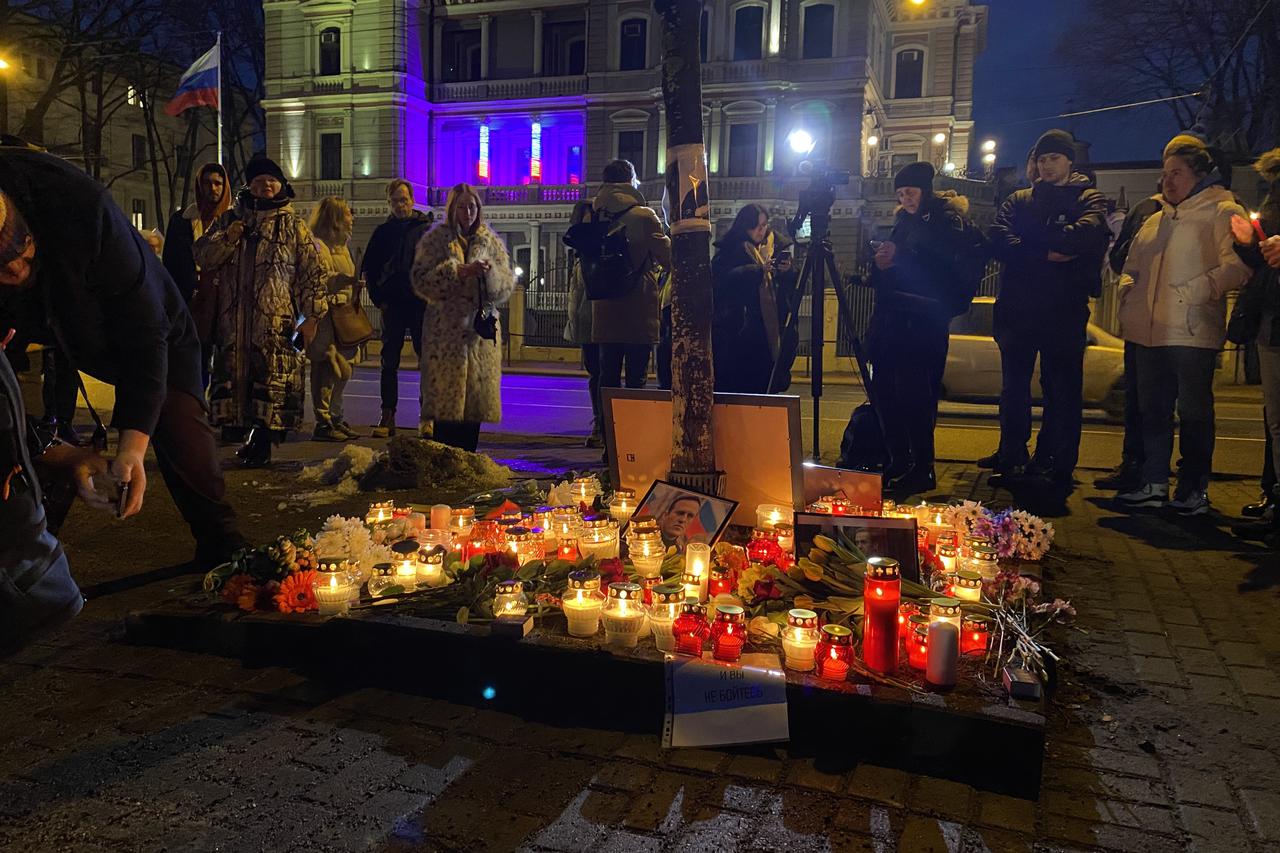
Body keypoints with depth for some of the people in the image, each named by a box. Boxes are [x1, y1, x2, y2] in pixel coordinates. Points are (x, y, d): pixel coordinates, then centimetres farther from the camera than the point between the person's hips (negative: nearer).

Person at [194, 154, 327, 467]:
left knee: (272, 378, -6)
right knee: (233, 374, 3)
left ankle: (264, 443, 3)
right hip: (234, 318, 3)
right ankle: (252, 435, 15)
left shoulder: (294, 226, 9)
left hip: (277, 321, -3)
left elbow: (312, 273, 5)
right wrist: (226, 239, -7)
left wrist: (312, 315, -2)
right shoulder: (230, 219, 17)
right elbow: (203, 257, 12)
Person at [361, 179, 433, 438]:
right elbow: (368, 268, 15)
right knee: (389, 362, 2)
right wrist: (379, 298, 5)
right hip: (393, 305, 2)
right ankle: (387, 417, 6)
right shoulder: (383, 232, 11)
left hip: (422, 304, -2)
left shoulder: (428, 228, 4)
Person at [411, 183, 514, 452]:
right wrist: (458, 271, -15)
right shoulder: (434, 240, 5)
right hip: (445, 330, -3)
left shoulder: (491, 242, 13)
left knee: (476, 395, 3)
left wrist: (490, 273, -13)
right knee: (446, 397, -5)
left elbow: (507, 284, 8)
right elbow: (421, 280, -5)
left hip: (481, 327, 3)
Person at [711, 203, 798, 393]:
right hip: (736, 330, -5)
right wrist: (757, 269, -20)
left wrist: (786, 272, -4)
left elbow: (788, 289, 17)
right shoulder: (729, 250, 1)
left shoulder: (773, 248, 17)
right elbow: (722, 280, -15)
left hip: (768, 332, 5)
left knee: (760, 386, 2)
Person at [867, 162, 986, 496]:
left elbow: (953, 271, -15)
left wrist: (901, 257, -17)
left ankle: (922, 470, 1)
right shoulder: (904, 224, 19)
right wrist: (880, 265, -2)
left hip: (925, 323, -7)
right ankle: (898, 463, 17)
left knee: (916, 395, -8)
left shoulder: (950, 223, -2)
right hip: (891, 321, 7)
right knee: (885, 391, 6)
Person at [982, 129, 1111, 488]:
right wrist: (1046, 253, -16)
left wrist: (1026, 242, -12)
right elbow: (999, 243, -2)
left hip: (1064, 311, -3)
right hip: (1016, 307, 3)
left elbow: (1088, 236, -16)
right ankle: (1011, 456, 24)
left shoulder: (1088, 199, 8)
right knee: (1014, 387, 12)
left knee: (1062, 390, 0)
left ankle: (1056, 464, 7)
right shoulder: (1019, 200, 16)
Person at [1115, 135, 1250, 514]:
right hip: (1149, 330, 7)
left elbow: (1237, 265, -13)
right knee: (1152, 408, 11)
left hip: (1192, 331, -7)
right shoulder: (1157, 218, 21)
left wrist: (1193, 292, -21)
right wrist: (1128, 291, 10)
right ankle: (1154, 483, 20)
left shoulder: (1222, 212, -1)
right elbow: (1132, 264, 29)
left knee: (1194, 411, 0)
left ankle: (1194, 489, 10)